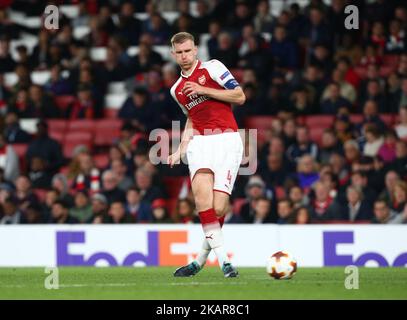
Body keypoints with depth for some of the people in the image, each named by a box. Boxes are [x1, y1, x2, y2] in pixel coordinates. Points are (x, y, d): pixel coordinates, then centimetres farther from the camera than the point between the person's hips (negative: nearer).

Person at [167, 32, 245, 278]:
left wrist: (204, 90, -8)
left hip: (226, 140, -4)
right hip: (200, 142, 4)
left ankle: (201, 260, 5)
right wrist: (180, 151, 18)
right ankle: (223, 258, -25)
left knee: (218, 208, -14)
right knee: (202, 192, -25)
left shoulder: (212, 67, 4)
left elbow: (240, 96, -2)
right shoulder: (177, 89, 22)